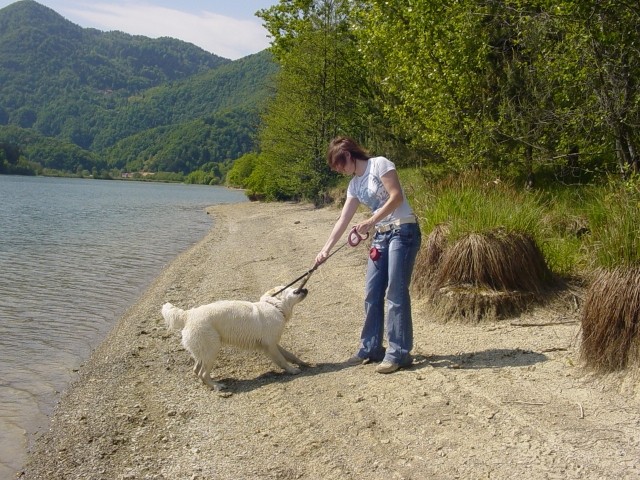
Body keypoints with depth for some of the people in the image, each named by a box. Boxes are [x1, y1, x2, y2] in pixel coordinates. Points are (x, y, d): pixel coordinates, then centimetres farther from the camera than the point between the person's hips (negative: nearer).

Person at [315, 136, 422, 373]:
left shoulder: (380, 164, -8)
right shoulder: (355, 185, 14)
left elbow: (397, 196, -16)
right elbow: (343, 221, 14)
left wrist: (371, 221, -20)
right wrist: (326, 249, 10)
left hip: (403, 231, -8)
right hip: (381, 236, 8)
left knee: (395, 293, -8)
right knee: (372, 293, 7)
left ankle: (398, 353, -1)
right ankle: (370, 348, 17)